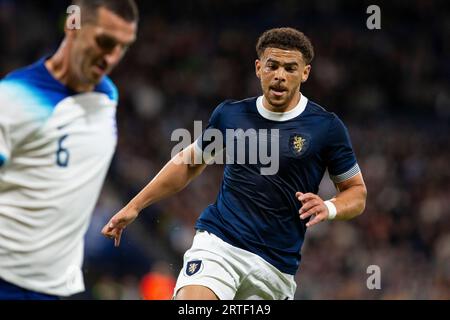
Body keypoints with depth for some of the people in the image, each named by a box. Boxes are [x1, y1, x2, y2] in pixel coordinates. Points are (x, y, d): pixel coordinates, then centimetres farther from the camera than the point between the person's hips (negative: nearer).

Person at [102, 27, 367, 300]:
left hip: (276, 266, 0)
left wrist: (329, 208, -15)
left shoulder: (327, 127, -1)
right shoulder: (230, 114, 7)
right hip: (217, 244, 0)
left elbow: (357, 192, 7)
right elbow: (188, 163, 22)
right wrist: (134, 207, 20)